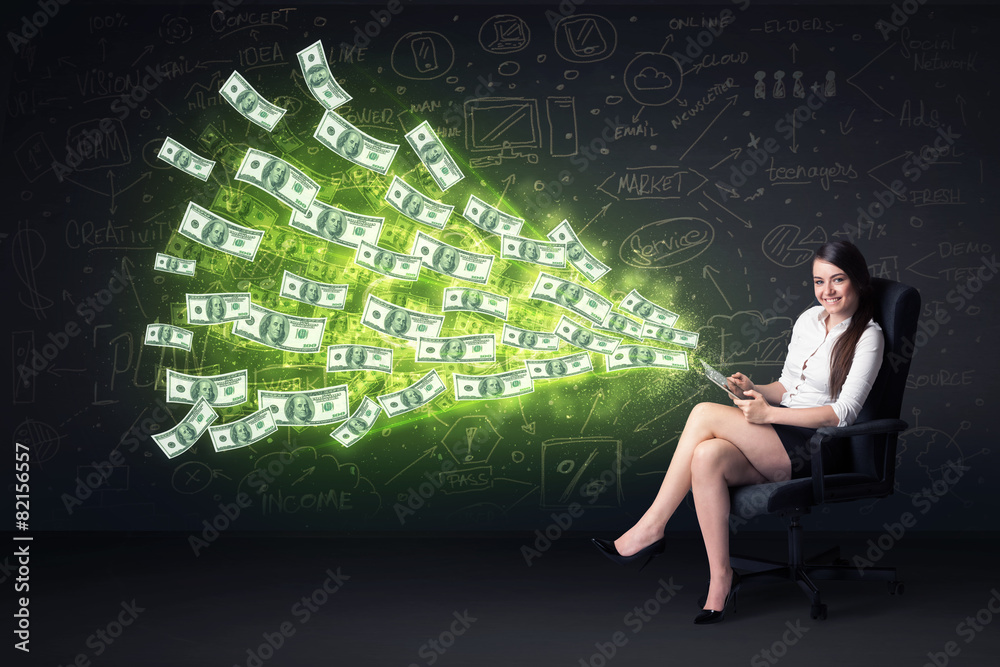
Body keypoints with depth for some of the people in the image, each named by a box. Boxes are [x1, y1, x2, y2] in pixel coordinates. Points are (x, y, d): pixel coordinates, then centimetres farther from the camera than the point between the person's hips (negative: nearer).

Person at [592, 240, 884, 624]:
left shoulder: (867, 337, -5)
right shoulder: (808, 319, 16)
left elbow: (843, 413, -14)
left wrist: (768, 413, -18)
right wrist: (754, 390, 1)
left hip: (816, 450, -6)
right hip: (779, 443, 6)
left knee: (705, 413, -23)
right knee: (707, 457, -27)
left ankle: (650, 529, -16)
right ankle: (721, 581, -20)